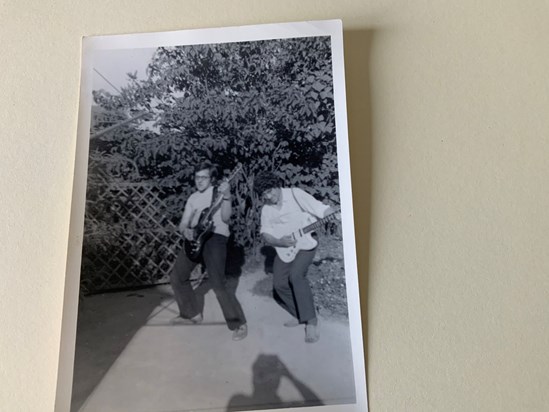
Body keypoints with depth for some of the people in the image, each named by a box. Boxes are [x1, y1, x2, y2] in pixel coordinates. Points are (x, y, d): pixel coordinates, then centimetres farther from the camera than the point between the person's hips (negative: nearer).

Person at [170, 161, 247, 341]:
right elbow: (183, 223, 14)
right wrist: (185, 230, -9)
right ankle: (192, 314, 31)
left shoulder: (218, 192, 0)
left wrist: (226, 197, -28)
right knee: (177, 277, 13)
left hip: (215, 237, -7)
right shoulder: (193, 197, 18)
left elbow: (226, 218, -14)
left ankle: (239, 324, -4)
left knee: (218, 284, -17)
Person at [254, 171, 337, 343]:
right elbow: (265, 235, 0)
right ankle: (300, 314, 14)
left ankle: (311, 321, -17)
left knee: (296, 274, -28)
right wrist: (280, 242, -21)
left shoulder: (295, 194, -11)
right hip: (283, 248, 6)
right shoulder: (266, 209, 6)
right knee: (279, 284, -8)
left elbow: (322, 209, -18)